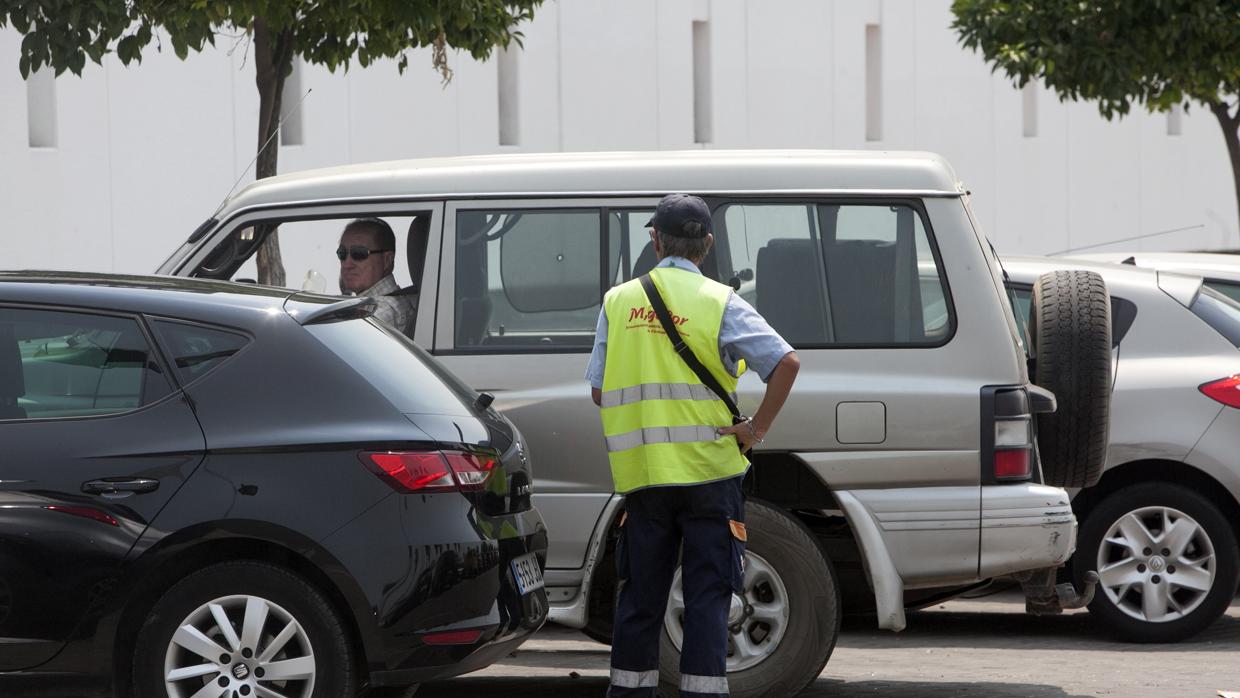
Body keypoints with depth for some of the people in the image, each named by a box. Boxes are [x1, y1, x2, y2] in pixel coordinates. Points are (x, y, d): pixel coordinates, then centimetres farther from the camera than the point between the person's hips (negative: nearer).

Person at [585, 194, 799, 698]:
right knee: (708, 594, 2)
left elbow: (598, 391, 6)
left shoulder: (618, 302, 3)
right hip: (708, 471, -3)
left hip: (640, 473, 3)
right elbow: (786, 363, -15)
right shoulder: (719, 303, -6)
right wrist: (756, 429, -7)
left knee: (640, 596, 13)